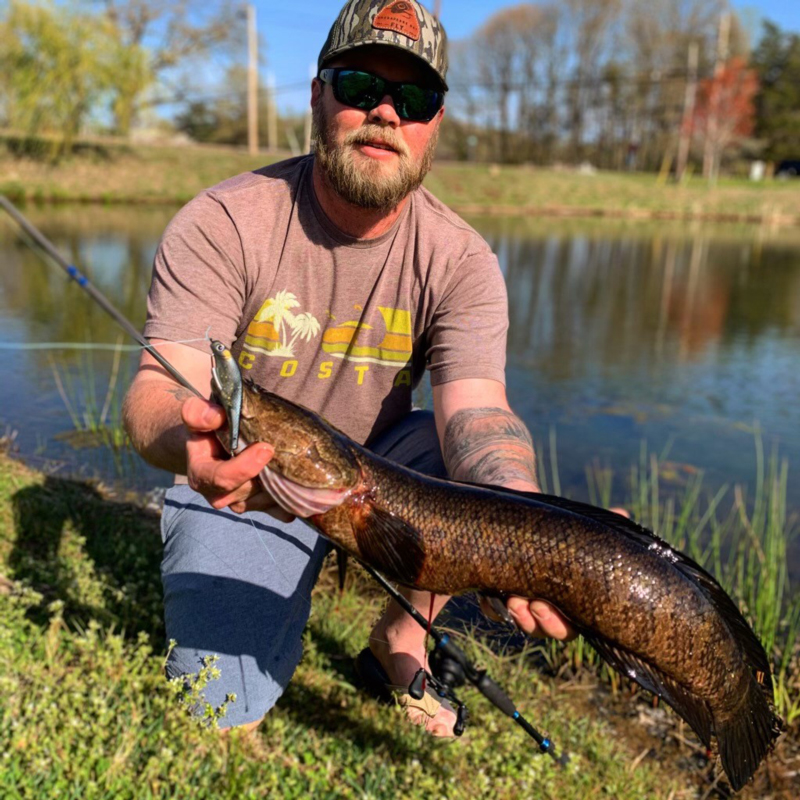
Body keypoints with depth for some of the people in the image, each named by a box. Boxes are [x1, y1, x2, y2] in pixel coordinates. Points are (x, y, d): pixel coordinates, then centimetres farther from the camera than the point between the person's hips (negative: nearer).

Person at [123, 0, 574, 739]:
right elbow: (158, 387, -24)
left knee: (493, 460, -25)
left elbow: (476, 413, -25)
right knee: (219, 709, -15)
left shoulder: (459, 261, -13)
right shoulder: (226, 223, -18)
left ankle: (401, 638, -1)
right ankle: (291, 592, 19)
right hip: (241, 486, -1)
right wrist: (188, 438, -50)